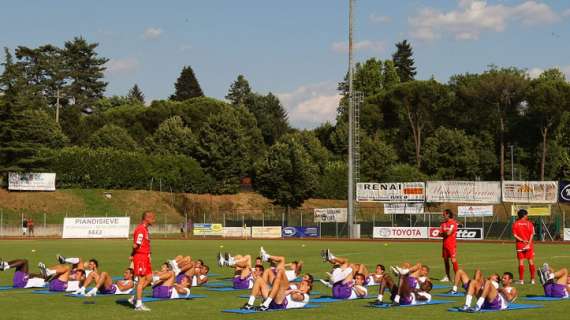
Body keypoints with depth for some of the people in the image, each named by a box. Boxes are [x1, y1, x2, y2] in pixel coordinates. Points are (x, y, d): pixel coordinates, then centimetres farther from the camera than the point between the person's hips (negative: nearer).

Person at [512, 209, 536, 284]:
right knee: (531, 262, 6)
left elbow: (514, 235, -8)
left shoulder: (515, 223, 2)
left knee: (521, 262, 2)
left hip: (520, 244, 0)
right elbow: (532, 234, -9)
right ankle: (532, 279, 7)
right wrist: (528, 244, -13)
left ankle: (521, 280, 1)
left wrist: (522, 240, -10)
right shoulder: (529, 223, 1)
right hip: (529, 245, 0)